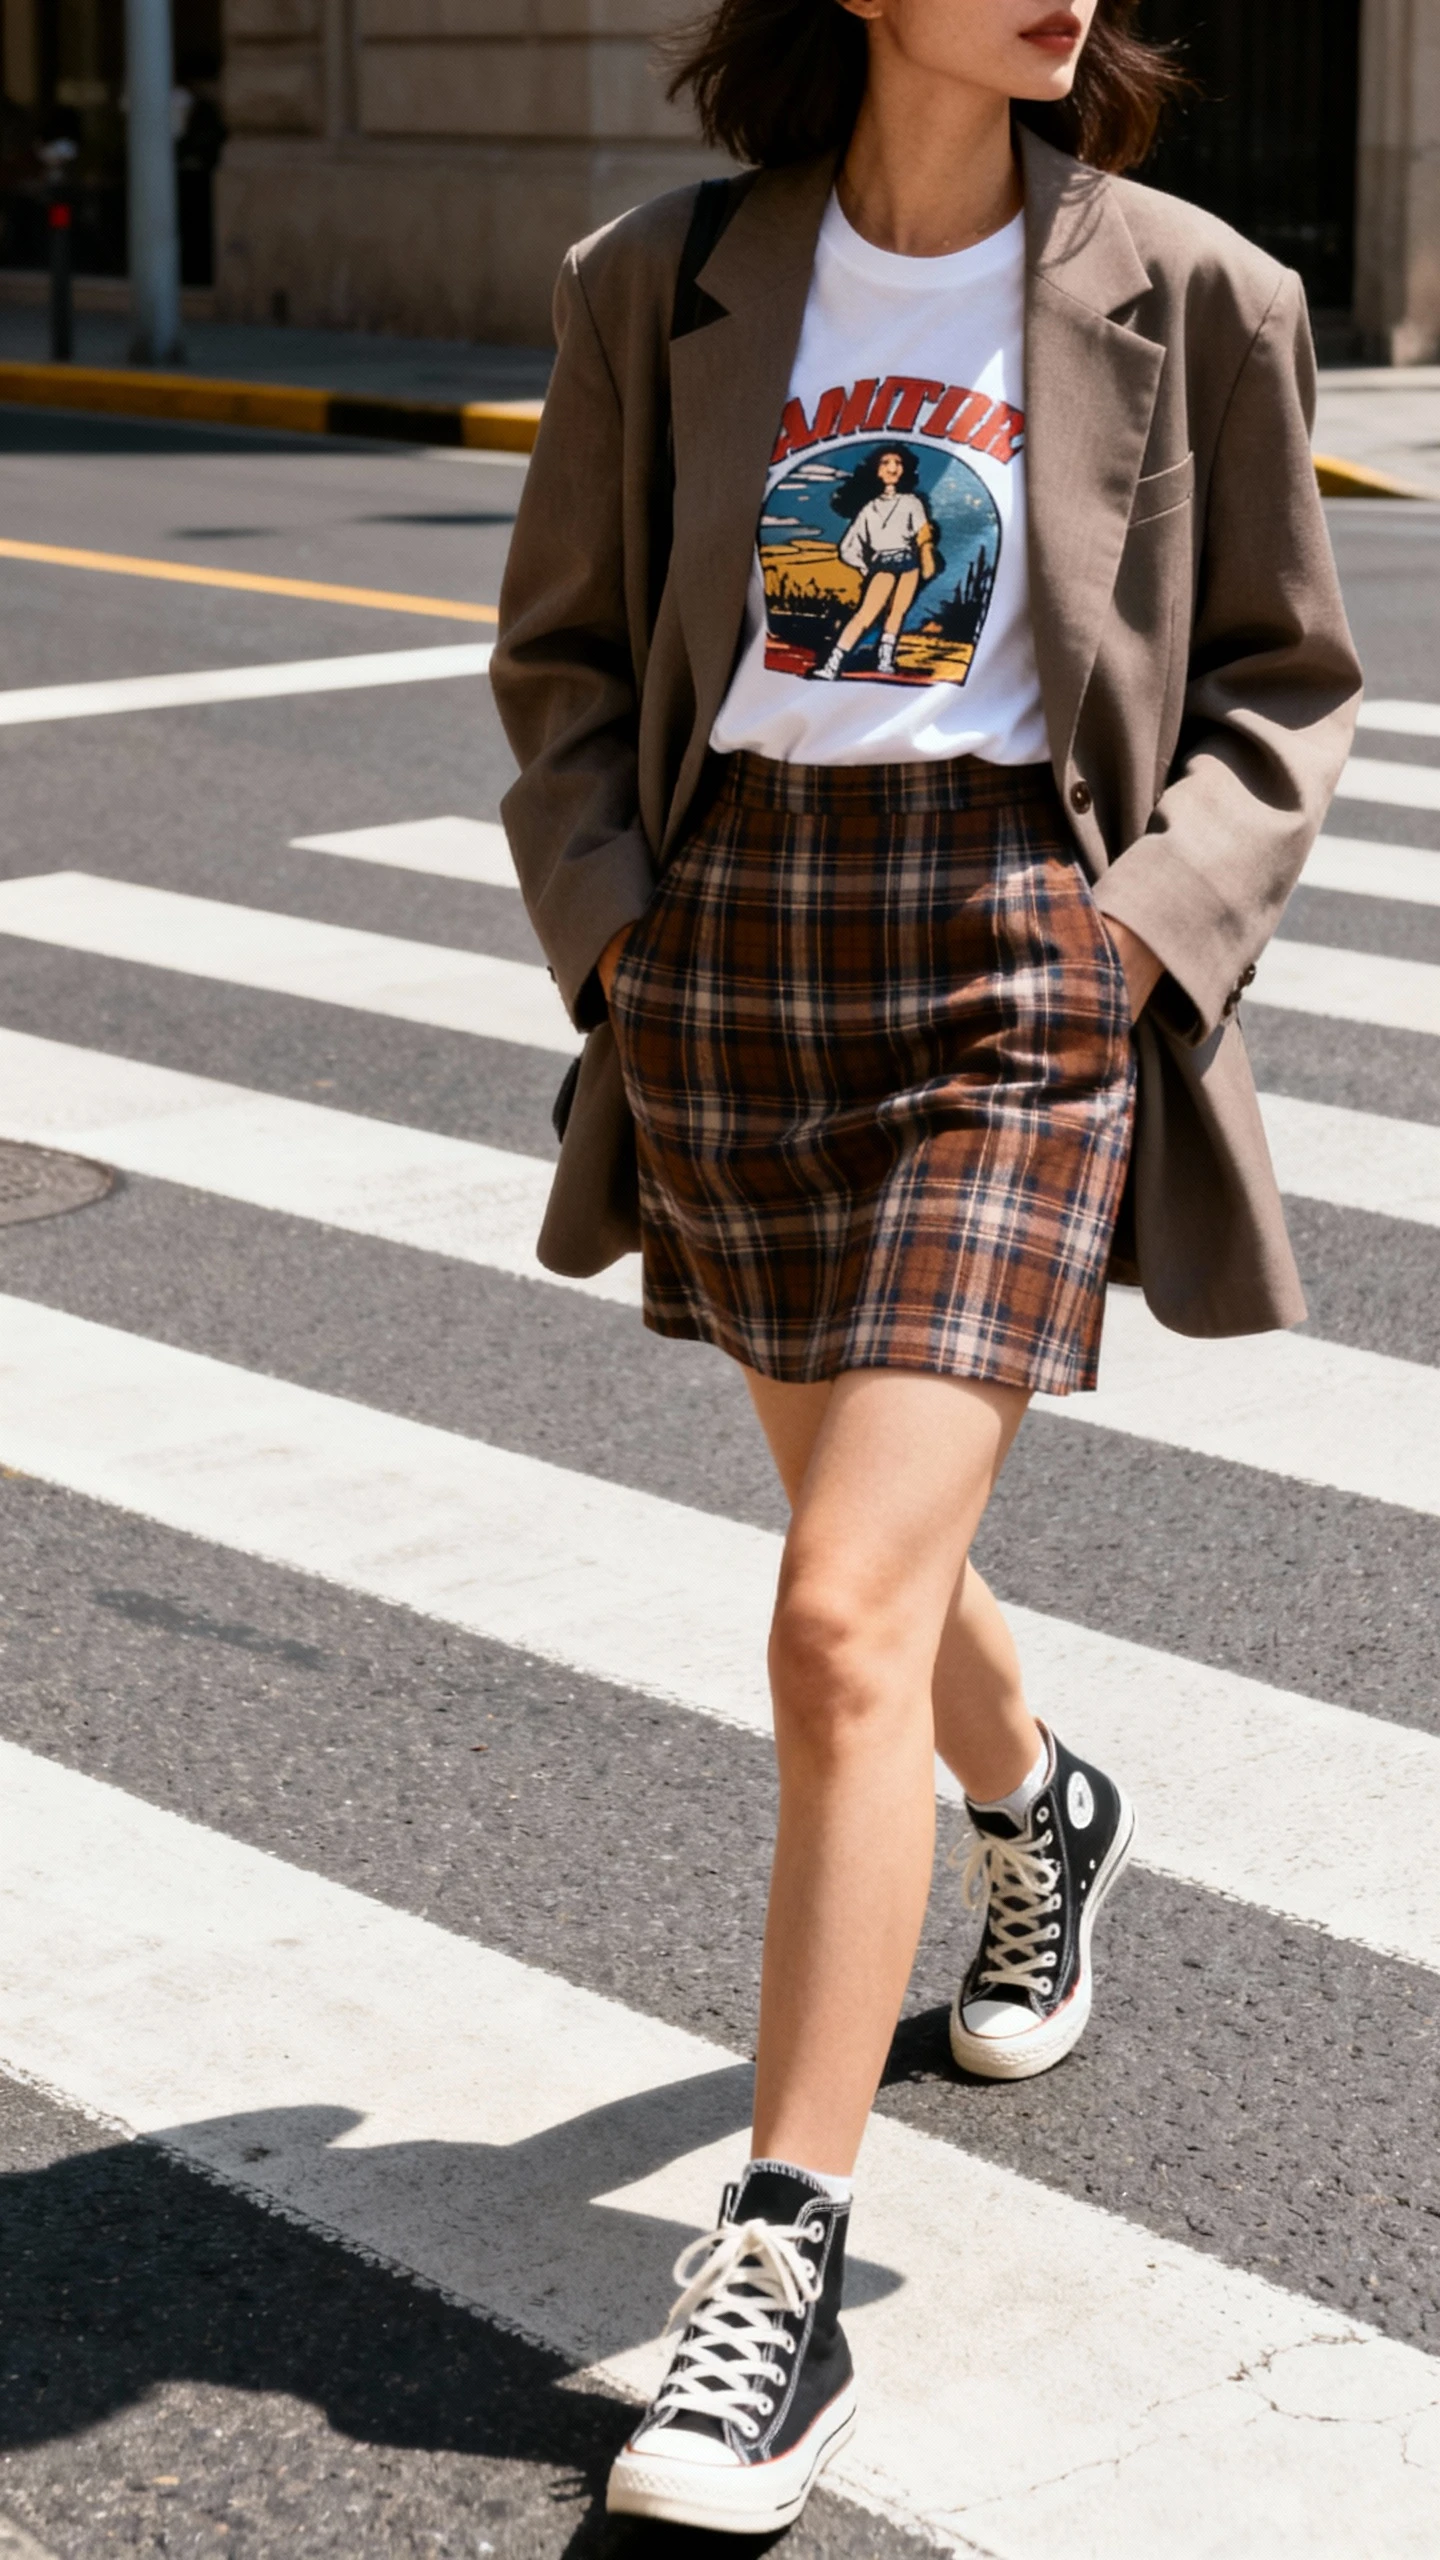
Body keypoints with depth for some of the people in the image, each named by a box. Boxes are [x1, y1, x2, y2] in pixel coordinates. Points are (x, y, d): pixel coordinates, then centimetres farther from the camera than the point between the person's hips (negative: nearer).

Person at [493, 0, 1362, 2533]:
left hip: (1021, 960, -3)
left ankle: (780, 2281, -7)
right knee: (863, 1534, 19)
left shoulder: (1186, 298, 0)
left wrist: (1151, 924, -7)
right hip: (729, 954, 3)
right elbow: (564, 651, 13)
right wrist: (608, 914, -1)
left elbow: (1281, 688, 7)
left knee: (846, 1614, -14)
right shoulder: (661, 288, 4)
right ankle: (1038, 1809, 54)